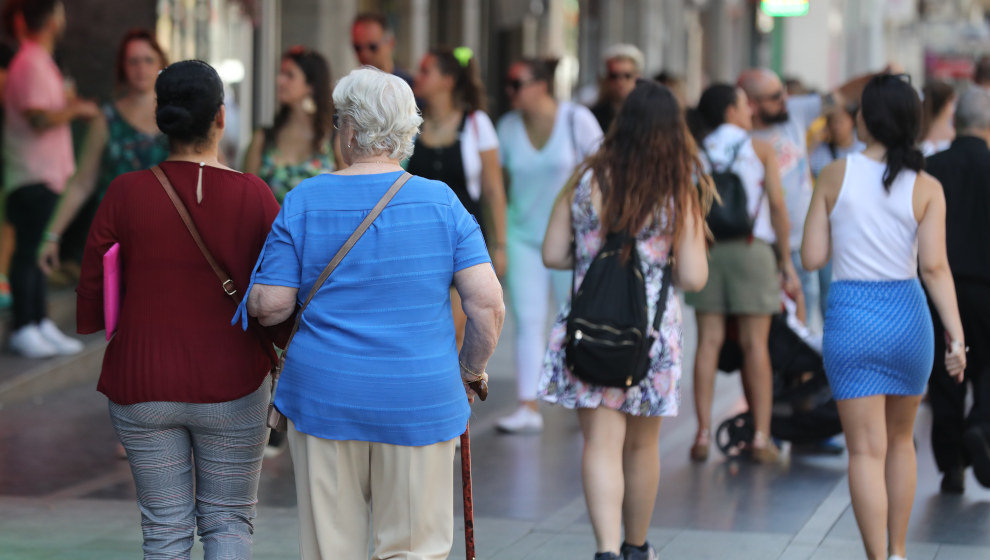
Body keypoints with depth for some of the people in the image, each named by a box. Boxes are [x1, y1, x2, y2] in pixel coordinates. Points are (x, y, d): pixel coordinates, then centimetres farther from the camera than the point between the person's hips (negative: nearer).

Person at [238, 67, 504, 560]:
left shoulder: (304, 202, -3)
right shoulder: (442, 203, -3)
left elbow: (271, 305, -5)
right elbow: (488, 304, -8)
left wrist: (249, 300, 18)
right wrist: (471, 371, 8)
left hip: (324, 397, 1)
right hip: (419, 404, 0)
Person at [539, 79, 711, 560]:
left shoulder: (586, 182, -3)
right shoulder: (679, 196, -7)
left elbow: (553, 255, 1)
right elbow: (693, 278, -10)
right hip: (652, 332, 0)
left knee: (601, 444, -2)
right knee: (642, 444, 17)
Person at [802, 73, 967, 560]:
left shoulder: (835, 176, -5)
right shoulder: (926, 188, -4)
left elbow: (812, 257, -3)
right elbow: (934, 266, -12)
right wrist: (956, 336, -12)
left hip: (850, 319, -2)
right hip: (907, 316, 2)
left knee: (866, 451, 0)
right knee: (900, 439, 21)